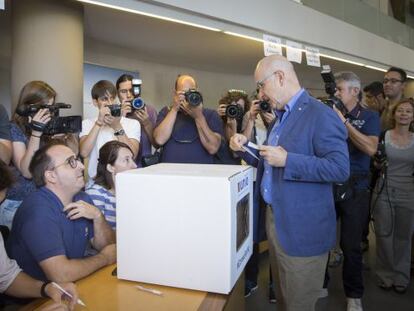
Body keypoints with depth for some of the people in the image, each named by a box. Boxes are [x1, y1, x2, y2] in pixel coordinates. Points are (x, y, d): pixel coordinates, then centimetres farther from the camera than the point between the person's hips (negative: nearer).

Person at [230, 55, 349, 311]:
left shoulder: (321, 115, -17)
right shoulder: (281, 115, 13)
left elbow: (340, 168, -23)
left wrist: (287, 160, -26)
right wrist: (245, 146, 3)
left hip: (302, 230, -9)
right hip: (275, 219, 9)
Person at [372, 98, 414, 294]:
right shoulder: (383, 136, -2)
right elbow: (375, 165, 6)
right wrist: (378, 161, -14)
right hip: (384, 192, -1)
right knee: (384, 235, 7)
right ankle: (386, 275, 25)